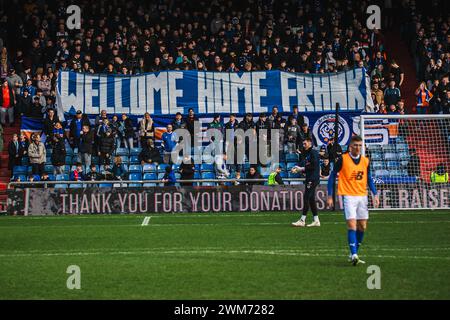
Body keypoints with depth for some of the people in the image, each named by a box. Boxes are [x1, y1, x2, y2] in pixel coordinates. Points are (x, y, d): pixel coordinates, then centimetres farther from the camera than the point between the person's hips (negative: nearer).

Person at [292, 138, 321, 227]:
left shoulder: (313, 152, -9)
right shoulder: (307, 154, 19)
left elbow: (313, 166, -18)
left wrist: (301, 169, -12)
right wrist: (298, 169, 5)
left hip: (313, 179, -10)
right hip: (309, 179, 10)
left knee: (306, 197, -11)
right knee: (311, 199, 9)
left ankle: (302, 220, -10)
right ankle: (316, 221, 11)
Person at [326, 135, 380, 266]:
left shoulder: (365, 161, 7)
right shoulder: (343, 159, -6)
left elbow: (369, 179, 16)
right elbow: (332, 176, -1)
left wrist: (375, 194, 5)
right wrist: (330, 196, -5)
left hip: (362, 196, 5)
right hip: (348, 196, -5)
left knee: (362, 226, 7)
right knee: (352, 224, -15)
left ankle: (354, 254, 21)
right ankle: (354, 255, -17)